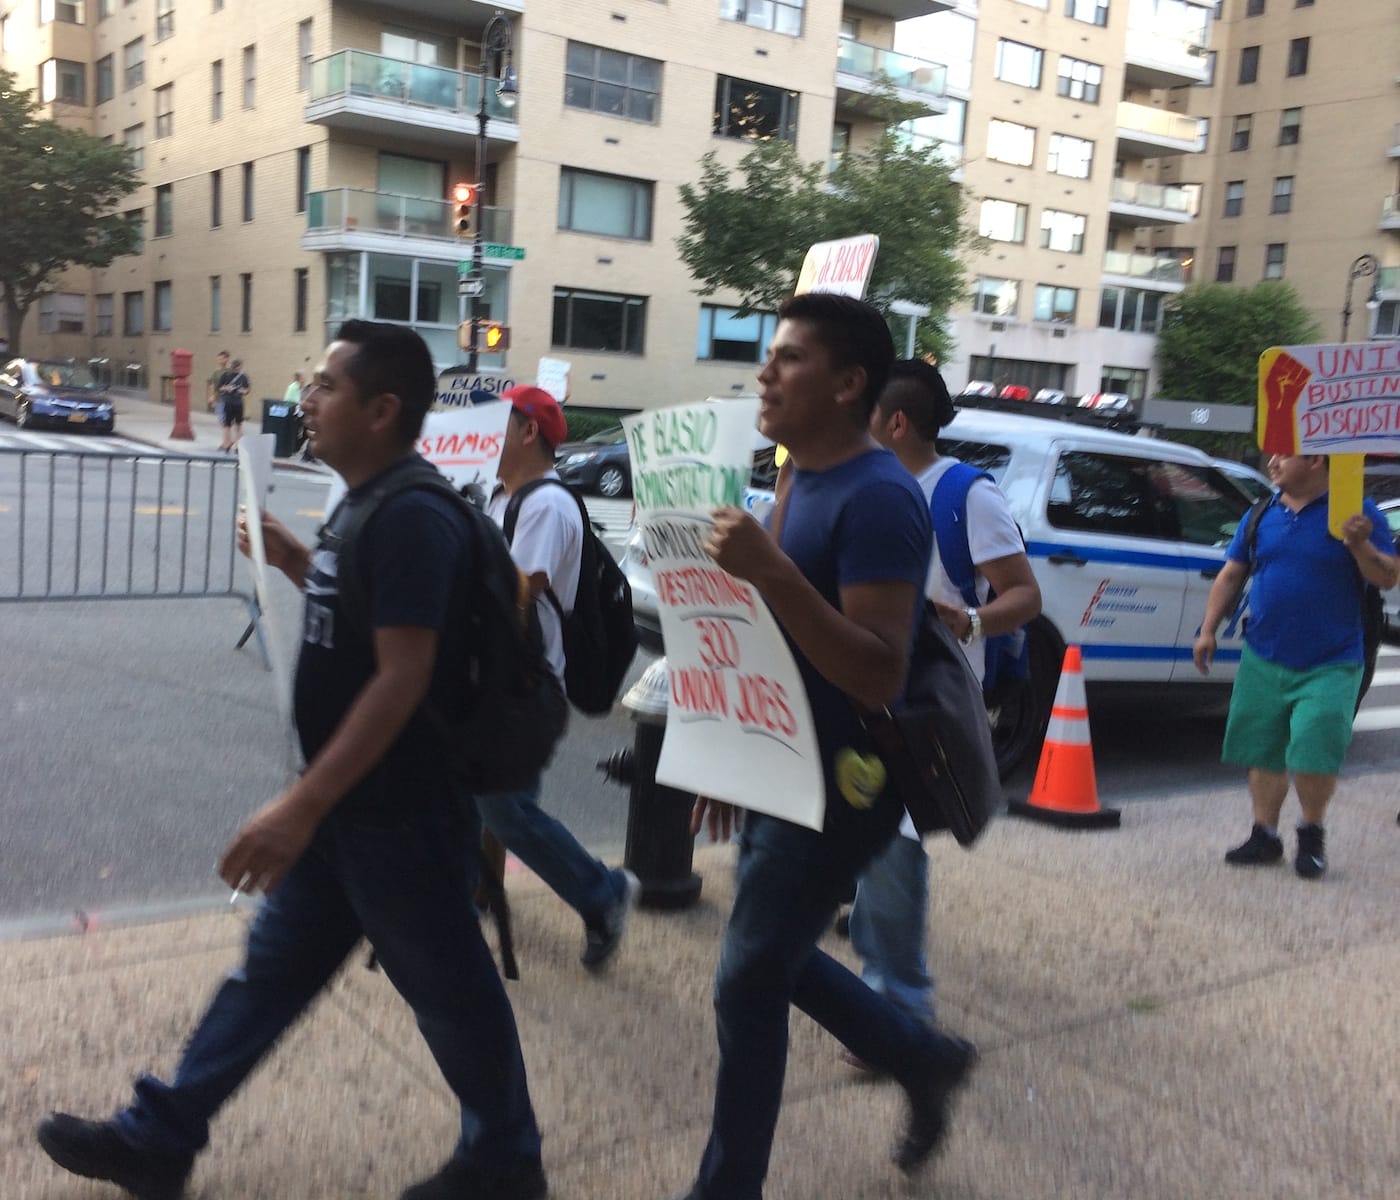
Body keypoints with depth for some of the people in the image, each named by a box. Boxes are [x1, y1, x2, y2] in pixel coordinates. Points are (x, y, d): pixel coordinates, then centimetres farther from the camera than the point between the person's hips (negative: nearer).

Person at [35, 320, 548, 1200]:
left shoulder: (412, 517, -23)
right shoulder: (369, 503, 8)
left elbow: (402, 678, -28)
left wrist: (302, 804, -28)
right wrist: (293, 560, 8)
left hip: (401, 809, -10)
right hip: (350, 800, 10)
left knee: (449, 987, 8)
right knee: (272, 967, 18)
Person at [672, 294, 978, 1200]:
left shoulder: (878, 498, -21)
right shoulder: (803, 481, 8)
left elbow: (879, 676, -29)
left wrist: (771, 571, -36)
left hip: (840, 787, -9)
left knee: (748, 982, 1)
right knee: (776, 962, 20)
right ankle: (926, 1060, 39)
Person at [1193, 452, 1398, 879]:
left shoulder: (1356, 512, -4)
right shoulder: (1261, 515, 7)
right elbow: (1231, 575, 14)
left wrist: (1361, 545, -23)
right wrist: (1208, 630, 8)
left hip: (1330, 667, -4)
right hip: (1263, 661, 4)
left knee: (1314, 755, -9)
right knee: (1263, 754, 9)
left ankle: (1311, 834, 16)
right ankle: (1264, 835, 24)